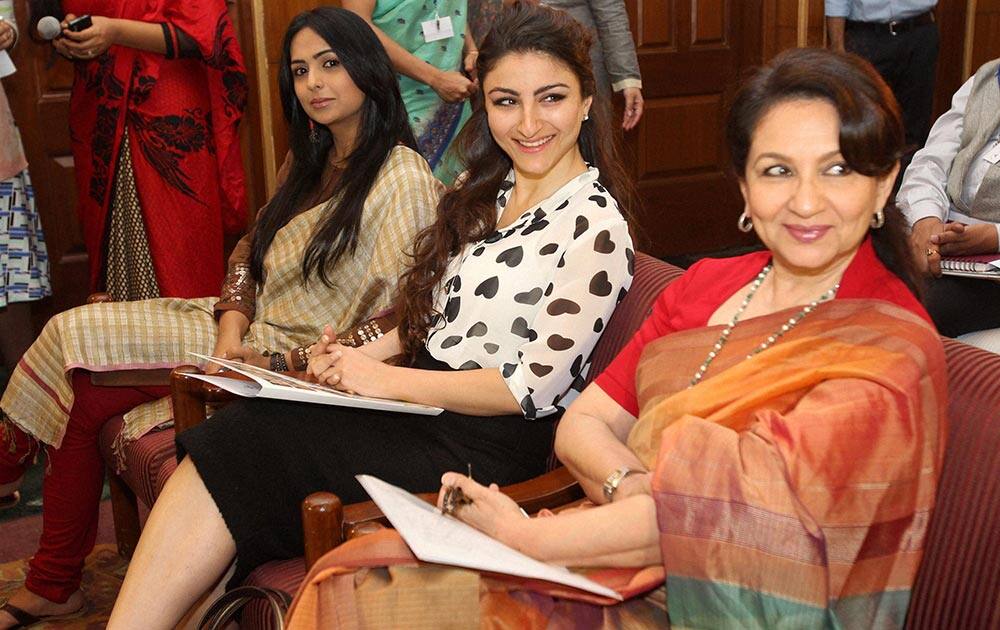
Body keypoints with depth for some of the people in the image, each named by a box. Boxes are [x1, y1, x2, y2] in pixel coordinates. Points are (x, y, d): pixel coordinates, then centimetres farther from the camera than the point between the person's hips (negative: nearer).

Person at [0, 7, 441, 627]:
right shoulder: (315, 162, 14)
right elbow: (250, 253, 13)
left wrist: (285, 363, -20)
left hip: (299, 355, -8)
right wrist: (231, 333, -6)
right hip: (247, 333, 8)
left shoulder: (403, 177, -14)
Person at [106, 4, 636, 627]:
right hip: (419, 406, 7)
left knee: (244, 446, -22)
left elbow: (534, 387, -15)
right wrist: (364, 355, 0)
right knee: (232, 432, -18)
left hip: (487, 442, -7)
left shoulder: (595, 226, -9)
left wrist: (385, 379, -14)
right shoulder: (486, 192, 15)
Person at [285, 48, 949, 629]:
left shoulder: (894, 352, -13)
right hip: (621, 568, 6)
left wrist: (519, 534, -20)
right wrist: (635, 485, -17)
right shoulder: (706, 286, 9)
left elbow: (744, 509, -23)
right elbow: (580, 425, 6)